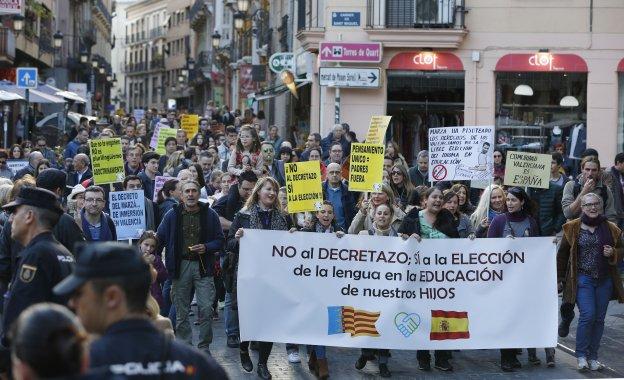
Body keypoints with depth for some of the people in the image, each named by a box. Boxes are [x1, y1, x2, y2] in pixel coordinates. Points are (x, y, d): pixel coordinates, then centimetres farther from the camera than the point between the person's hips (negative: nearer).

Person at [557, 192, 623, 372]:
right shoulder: (573, 228, -1)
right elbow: (562, 254, 4)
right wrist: (559, 278, 3)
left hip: (605, 280, 3)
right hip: (583, 279, -3)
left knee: (599, 318, 6)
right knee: (587, 315, -14)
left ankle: (592, 356, 16)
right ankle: (581, 355, 1)